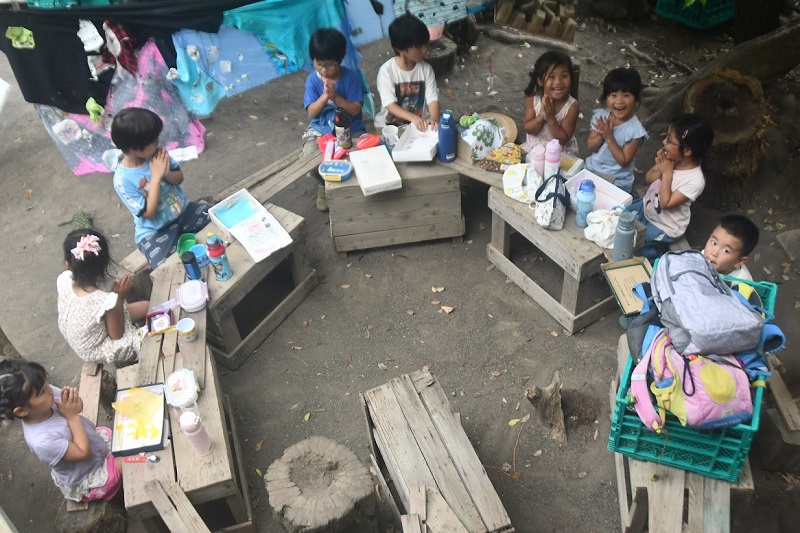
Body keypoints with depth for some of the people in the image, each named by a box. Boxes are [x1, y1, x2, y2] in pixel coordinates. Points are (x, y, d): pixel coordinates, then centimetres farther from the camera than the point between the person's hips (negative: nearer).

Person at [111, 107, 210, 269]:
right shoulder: (123, 180, -21)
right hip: (155, 231, -5)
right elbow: (149, 213, -21)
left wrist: (167, 173, -21)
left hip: (184, 211, 5)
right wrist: (156, 177, -25)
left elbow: (180, 178, 3)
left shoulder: (156, 153, -8)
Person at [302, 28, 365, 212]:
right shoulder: (312, 80, -5)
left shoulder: (351, 77, -10)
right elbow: (312, 112, -7)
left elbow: (355, 110, -13)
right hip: (320, 130, 2)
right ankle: (324, 184, 9)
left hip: (350, 129, -1)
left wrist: (335, 97, -28)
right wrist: (323, 98, -26)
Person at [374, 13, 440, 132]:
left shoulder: (426, 69, -4)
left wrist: (434, 118, -30)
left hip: (420, 122, 4)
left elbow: (432, 99, -8)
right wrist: (412, 117, -36)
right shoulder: (386, 70, -15)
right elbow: (390, 105, -19)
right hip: (390, 124, -3)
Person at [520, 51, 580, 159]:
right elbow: (529, 129, -8)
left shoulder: (572, 106, -19)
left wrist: (551, 118, -31)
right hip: (533, 148, 3)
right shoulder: (532, 98, -10)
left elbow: (563, 140, -18)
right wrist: (541, 116, -27)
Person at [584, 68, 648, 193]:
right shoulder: (600, 115, -6)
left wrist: (609, 137, -25)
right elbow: (590, 147, -2)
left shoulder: (635, 130, -18)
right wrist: (601, 135, -23)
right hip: (591, 169, 4)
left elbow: (623, 161, -17)